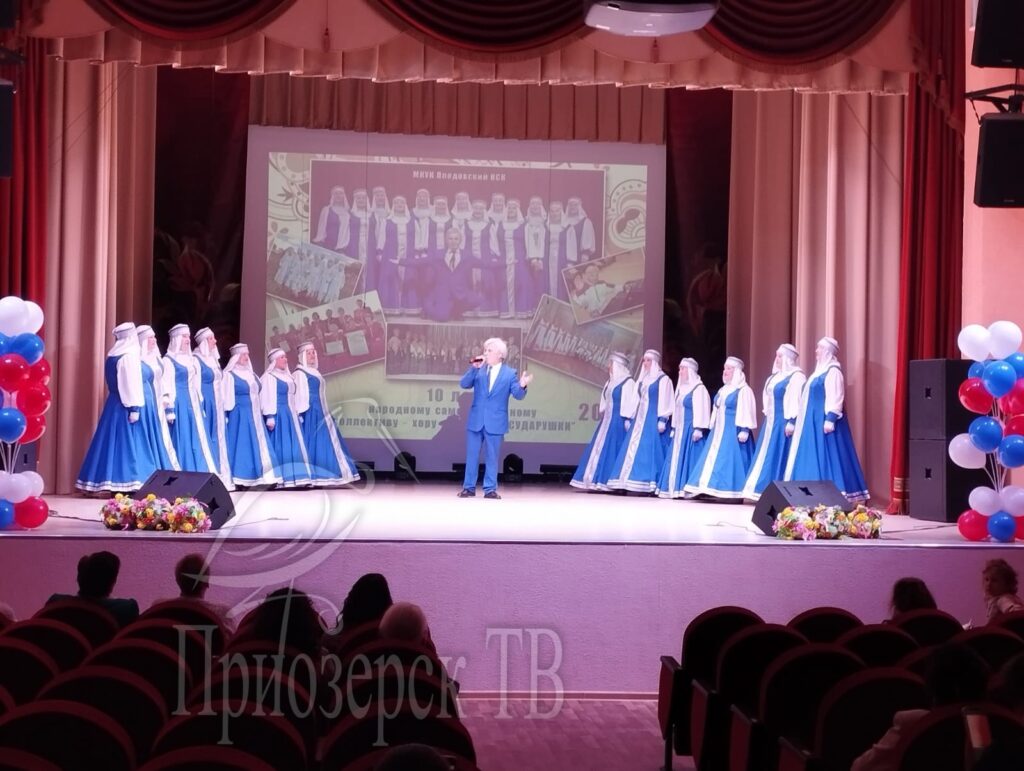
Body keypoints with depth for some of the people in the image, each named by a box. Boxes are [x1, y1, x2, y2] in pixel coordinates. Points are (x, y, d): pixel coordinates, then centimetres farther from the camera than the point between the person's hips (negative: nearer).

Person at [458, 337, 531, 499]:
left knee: (491, 456, 3)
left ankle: (490, 489, 10)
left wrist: (522, 386, -33)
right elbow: (464, 384, -6)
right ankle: (469, 487, 15)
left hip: (495, 421, -2)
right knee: (472, 455, 7)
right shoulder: (479, 370, 5)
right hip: (476, 420, 2)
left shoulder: (509, 373, -2)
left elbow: (518, 395, -10)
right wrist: (474, 368, -17)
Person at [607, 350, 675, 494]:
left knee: (650, 450, -12)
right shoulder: (641, 380, 19)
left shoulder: (663, 379, -3)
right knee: (634, 451, 1)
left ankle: (650, 484, -12)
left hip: (653, 420, -7)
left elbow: (664, 402, -11)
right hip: (639, 419, 7)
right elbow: (634, 399, 19)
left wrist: (662, 420, -20)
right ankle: (635, 483, 1)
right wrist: (628, 418, 13)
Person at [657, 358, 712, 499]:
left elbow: (701, 410, -15)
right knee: (676, 459, 6)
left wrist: (698, 429, -22)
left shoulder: (699, 388, -9)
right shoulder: (681, 388, 17)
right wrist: (674, 428, 20)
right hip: (680, 430, 9)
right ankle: (675, 489, 8)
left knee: (689, 457, -10)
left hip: (691, 429, -9)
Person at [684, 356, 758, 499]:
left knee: (731, 460, -12)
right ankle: (713, 489, 5)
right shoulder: (723, 390, 19)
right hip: (720, 431, 9)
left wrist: (744, 430, -24)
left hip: (733, 431, -9)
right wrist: (713, 429, 21)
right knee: (715, 460, 5)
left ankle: (732, 492, -12)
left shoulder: (743, 390, -9)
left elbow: (746, 412, -16)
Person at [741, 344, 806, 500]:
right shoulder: (776, 376, 19)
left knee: (780, 456, -9)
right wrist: (768, 420, 20)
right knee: (768, 457, 7)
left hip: (784, 423, -10)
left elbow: (796, 400, -19)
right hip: (771, 423, 10)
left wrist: (791, 421, -25)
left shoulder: (796, 376, -10)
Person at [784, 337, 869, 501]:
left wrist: (830, 418, -27)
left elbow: (835, 398, -19)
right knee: (814, 457, 8)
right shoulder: (821, 370, 19)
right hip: (814, 421, 10)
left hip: (824, 420, -10)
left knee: (826, 456, -10)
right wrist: (808, 419, 21)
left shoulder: (833, 371, -11)